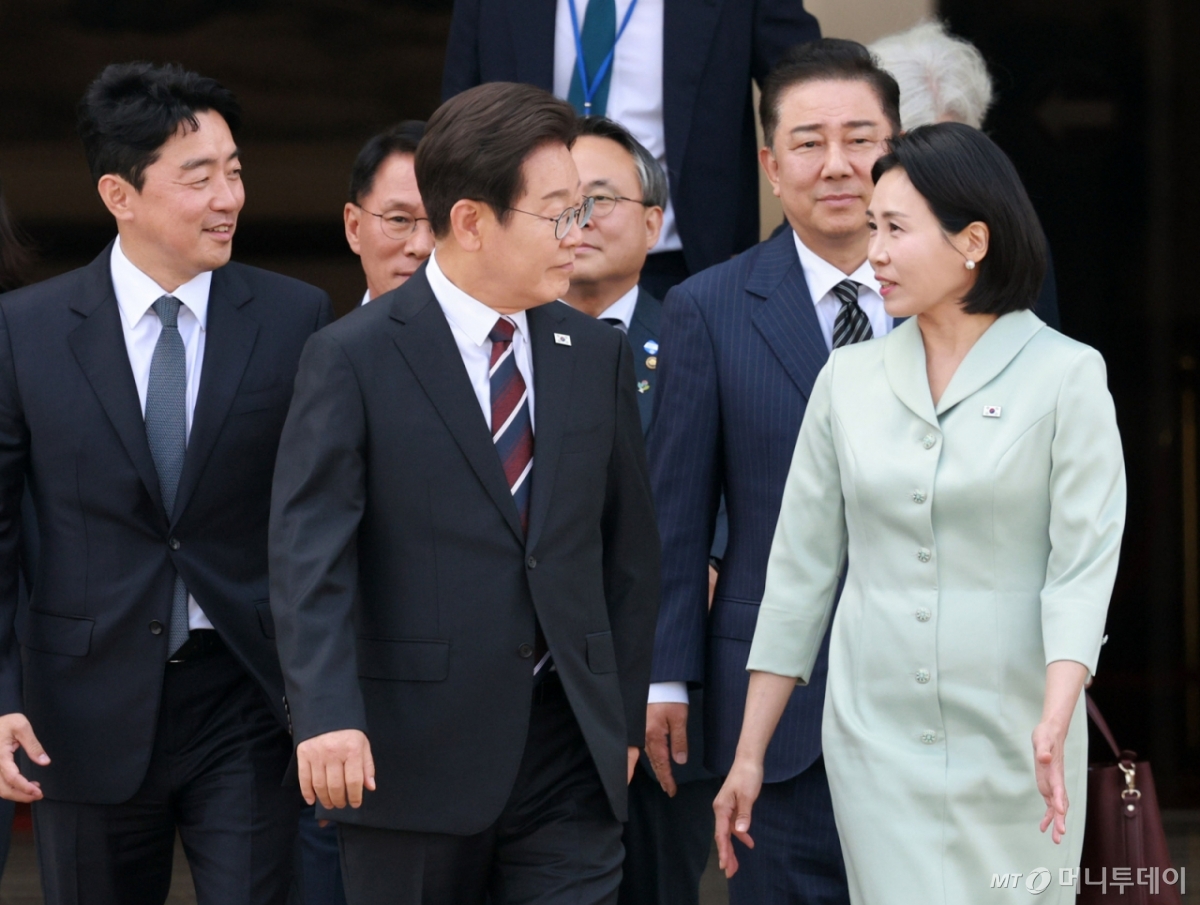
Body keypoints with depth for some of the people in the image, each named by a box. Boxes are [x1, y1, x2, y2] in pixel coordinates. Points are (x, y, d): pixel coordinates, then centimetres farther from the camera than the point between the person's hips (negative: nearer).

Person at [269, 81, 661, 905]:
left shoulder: (597, 354, 10)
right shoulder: (354, 360, -4)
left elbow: (630, 549, 15)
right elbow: (310, 554, -11)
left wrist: (624, 715, 12)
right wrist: (327, 716, -23)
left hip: (568, 748, 3)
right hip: (413, 758, -3)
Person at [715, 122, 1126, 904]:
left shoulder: (1064, 376, -3)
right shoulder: (850, 378, 7)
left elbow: (1084, 563, -10)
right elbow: (800, 569, 10)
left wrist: (1053, 725, -25)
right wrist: (749, 753, 8)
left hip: (1010, 743, -2)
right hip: (876, 742, 2)